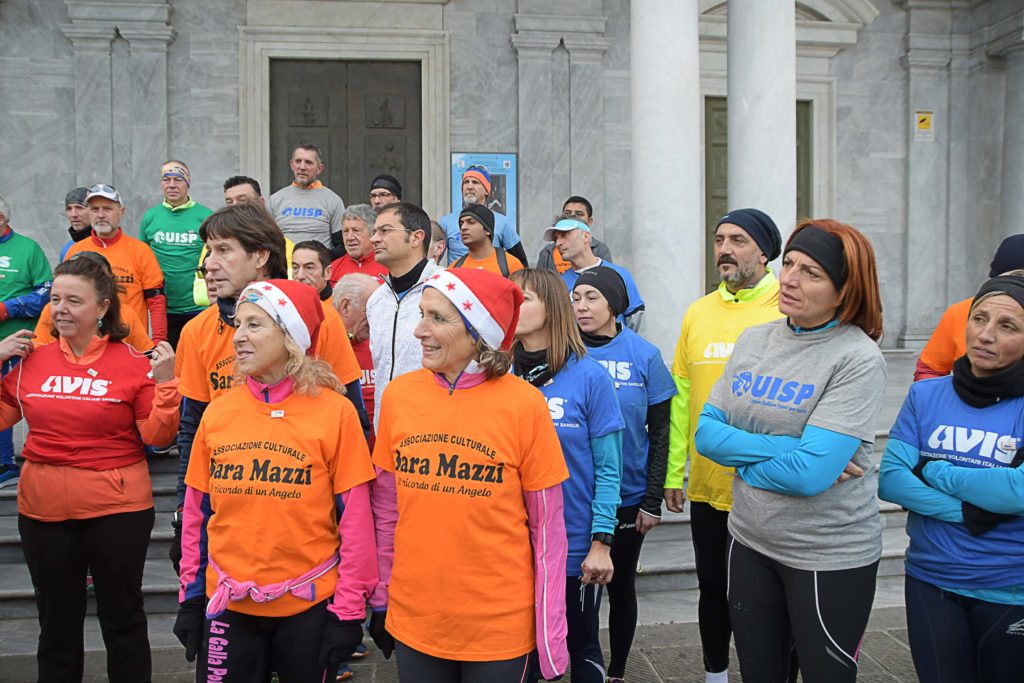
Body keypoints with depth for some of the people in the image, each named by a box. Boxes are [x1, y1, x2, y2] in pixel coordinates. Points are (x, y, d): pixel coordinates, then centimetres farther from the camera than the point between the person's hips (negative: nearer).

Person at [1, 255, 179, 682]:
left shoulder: (132, 362, -9)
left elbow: (158, 437, -10)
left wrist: (164, 383, -22)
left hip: (117, 509, -3)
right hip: (44, 507, 4)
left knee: (123, 619, 12)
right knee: (57, 623, 19)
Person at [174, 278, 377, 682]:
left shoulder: (334, 412, -10)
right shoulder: (217, 412, 1)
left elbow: (355, 518, -8)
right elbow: (197, 512, 8)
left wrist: (348, 609, -7)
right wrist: (191, 596, 10)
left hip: (309, 605, -3)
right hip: (226, 604, 3)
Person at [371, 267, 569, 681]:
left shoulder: (523, 404, -13)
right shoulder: (399, 394, -5)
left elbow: (547, 527, -8)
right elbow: (387, 512, 5)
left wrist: (551, 636, -6)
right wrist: (381, 600, 10)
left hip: (500, 628, -2)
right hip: (412, 621, 3)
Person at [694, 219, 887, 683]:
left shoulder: (858, 359, -17)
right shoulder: (753, 341, 1)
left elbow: (810, 473, -26)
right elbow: (706, 433, -4)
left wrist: (740, 453, -10)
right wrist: (786, 448, -16)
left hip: (829, 557, -5)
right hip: (749, 542, 5)